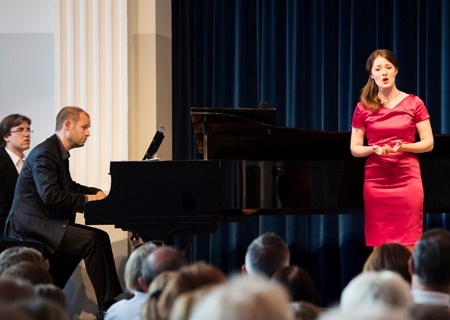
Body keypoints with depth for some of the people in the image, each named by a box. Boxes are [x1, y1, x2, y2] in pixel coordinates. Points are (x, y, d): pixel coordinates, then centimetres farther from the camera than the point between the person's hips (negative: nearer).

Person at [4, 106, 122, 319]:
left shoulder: (59, 152, 15)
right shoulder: (44, 154, -16)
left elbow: (69, 187, 28)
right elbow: (50, 195, -27)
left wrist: (96, 192, 12)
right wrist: (86, 198, -19)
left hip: (43, 221, 11)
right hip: (32, 223, -11)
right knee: (95, 240, -21)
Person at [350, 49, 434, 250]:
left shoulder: (413, 103, 3)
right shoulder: (363, 108, 5)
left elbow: (428, 143, 2)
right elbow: (354, 148, 7)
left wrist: (403, 146, -15)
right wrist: (374, 149, -13)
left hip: (407, 180, -1)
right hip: (376, 181, 1)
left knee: (408, 245, -5)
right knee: (379, 244, -1)